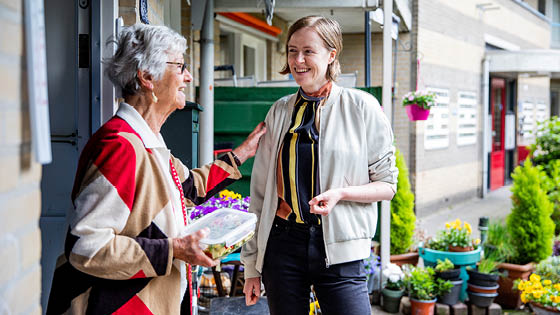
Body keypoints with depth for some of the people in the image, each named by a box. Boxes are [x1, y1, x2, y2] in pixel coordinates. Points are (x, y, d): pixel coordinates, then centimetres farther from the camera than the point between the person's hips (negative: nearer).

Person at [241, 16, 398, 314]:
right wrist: (251, 265, 9)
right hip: (282, 243, 3)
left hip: (338, 251, -3)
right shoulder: (279, 112, 8)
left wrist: (340, 192, -18)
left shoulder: (361, 107, -1)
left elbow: (387, 184, 2)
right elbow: (260, 190, 11)